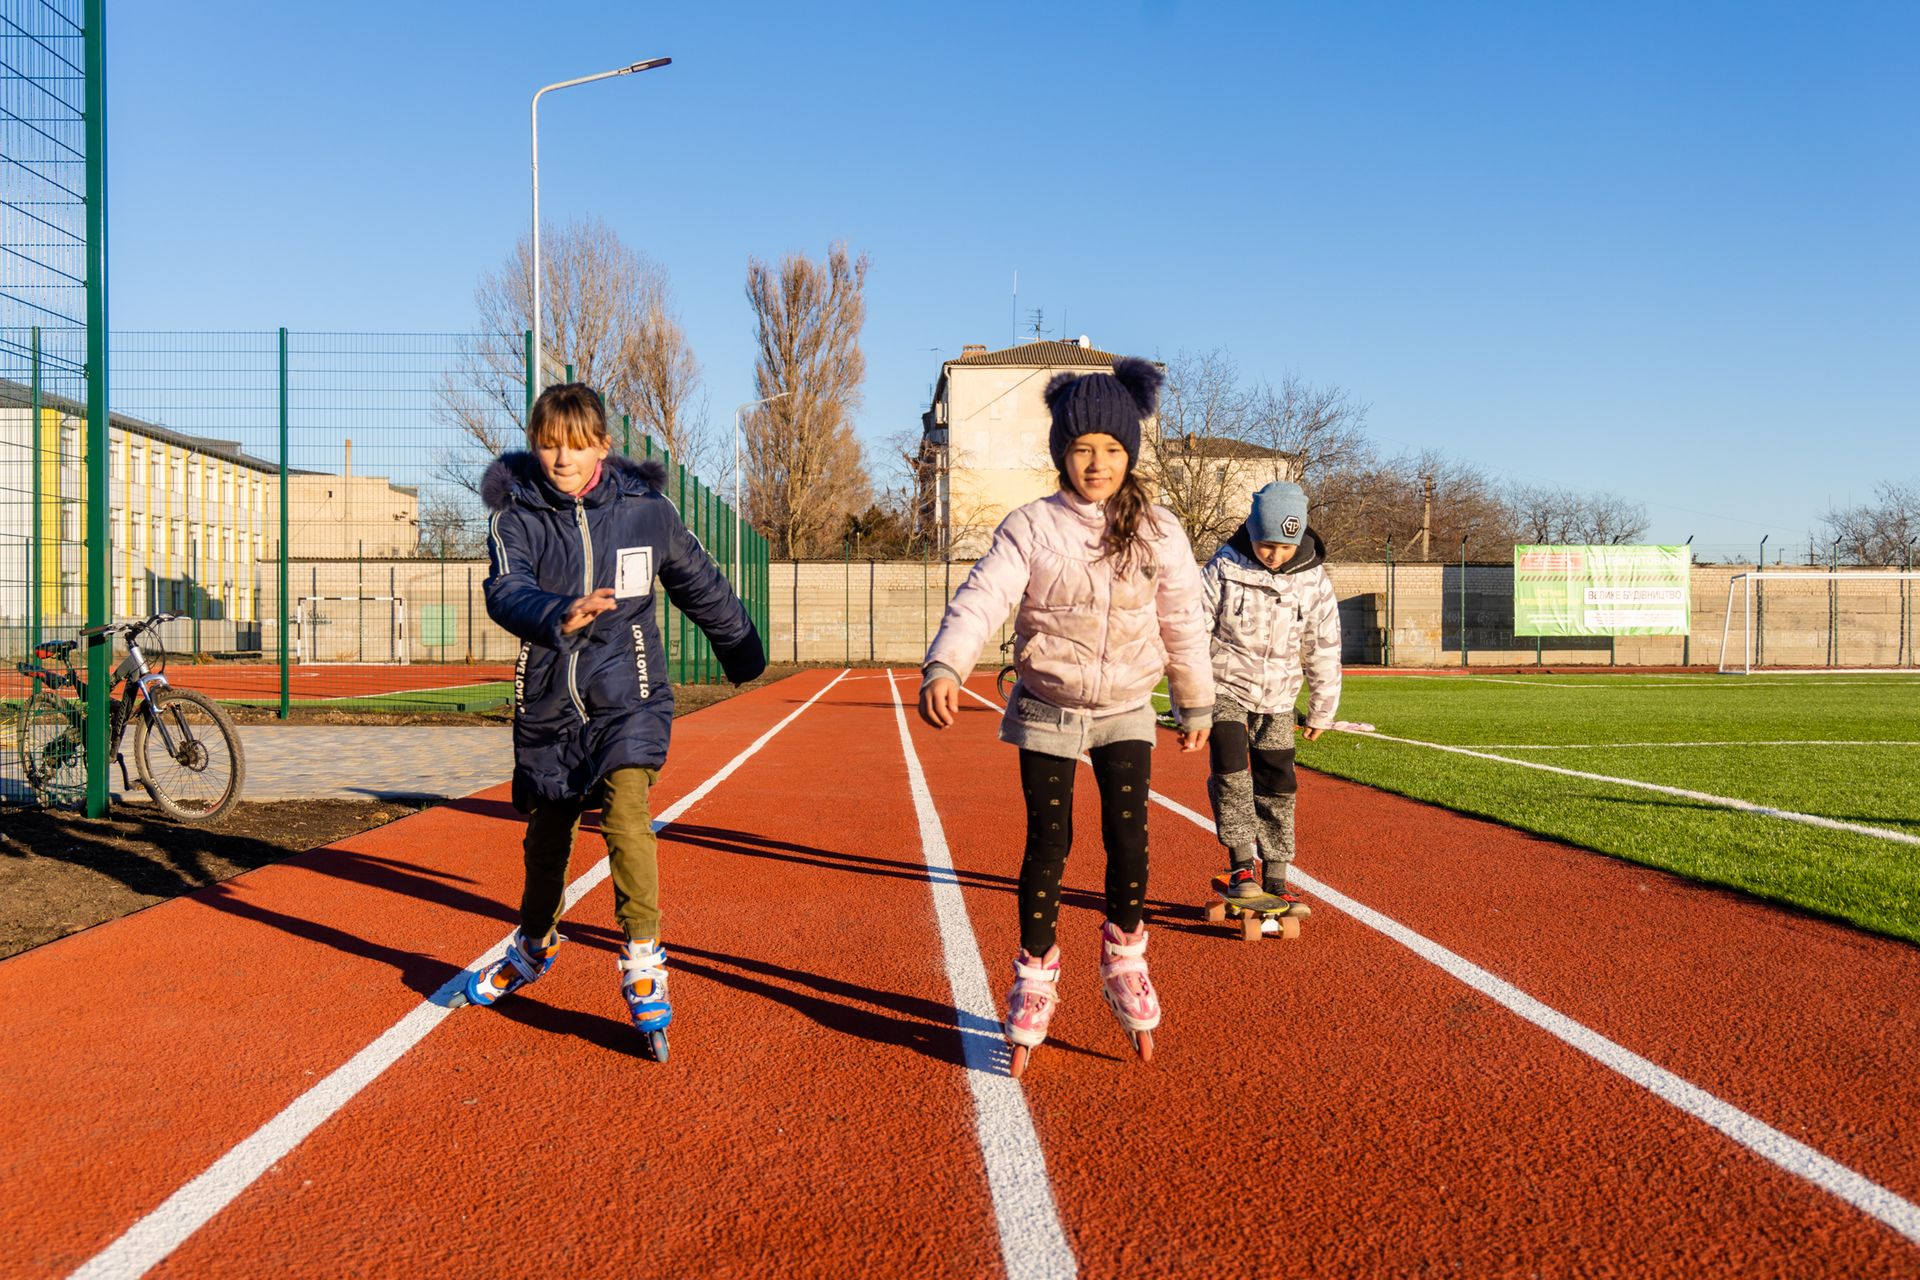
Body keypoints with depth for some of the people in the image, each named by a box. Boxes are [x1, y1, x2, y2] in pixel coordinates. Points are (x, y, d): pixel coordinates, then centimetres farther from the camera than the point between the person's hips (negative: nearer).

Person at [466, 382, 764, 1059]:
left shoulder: (646, 512, -4)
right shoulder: (517, 519, -5)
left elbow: (702, 585, 11)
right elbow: (506, 592, -24)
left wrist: (741, 649, 24)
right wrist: (558, 615, -46)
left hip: (627, 698, -2)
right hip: (547, 704, 2)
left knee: (625, 814, -23)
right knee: (546, 834, 18)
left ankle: (643, 960, -11)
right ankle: (535, 944, 45)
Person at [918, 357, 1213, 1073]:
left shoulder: (1158, 532, -3)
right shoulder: (1030, 527, -9)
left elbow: (1183, 622, 6)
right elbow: (980, 599, -22)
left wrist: (1196, 705, 12)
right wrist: (943, 670, -38)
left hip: (1125, 711, 1)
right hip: (1046, 713, -1)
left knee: (1128, 838, -7)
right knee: (1048, 845, 1)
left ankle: (1124, 961, 19)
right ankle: (1034, 985, 18)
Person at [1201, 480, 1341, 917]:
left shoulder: (1314, 580, -7)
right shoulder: (1224, 568, -13)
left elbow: (1323, 650, 4)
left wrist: (1321, 711, 9)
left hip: (1278, 698, 3)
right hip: (1225, 687, -2)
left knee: (1278, 786, 4)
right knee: (1229, 770, -19)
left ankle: (1275, 878, 13)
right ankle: (1241, 864, -8)